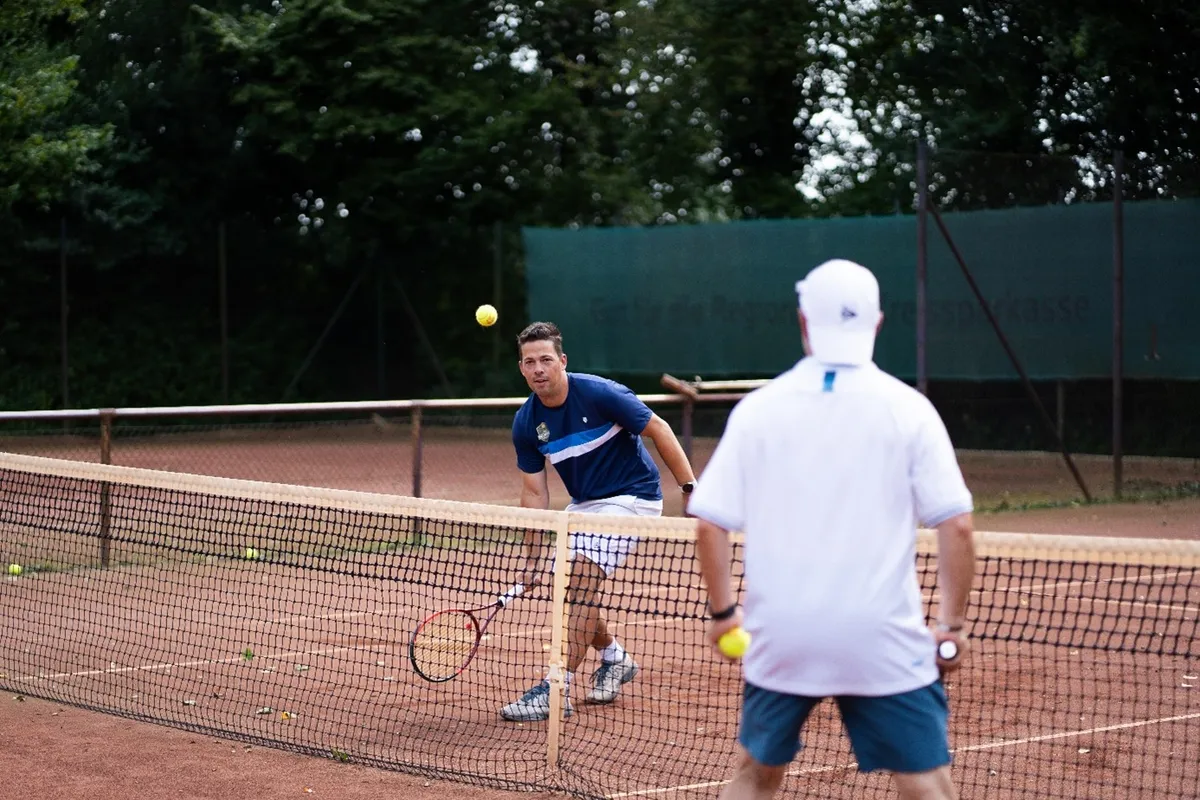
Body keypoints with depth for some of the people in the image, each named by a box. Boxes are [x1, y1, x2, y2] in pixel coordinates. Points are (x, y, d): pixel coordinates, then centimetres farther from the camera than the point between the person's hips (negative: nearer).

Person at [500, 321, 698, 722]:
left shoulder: (600, 394, -23)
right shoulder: (526, 423, -7)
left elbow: (659, 429, -15)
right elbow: (534, 492, -1)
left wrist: (691, 488, -17)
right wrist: (535, 554, -6)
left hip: (631, 496, -7)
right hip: (583, 503, 7)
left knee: (581, 583, -19)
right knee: (565, 587, 6)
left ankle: (556, 690, -20)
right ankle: (614, 658, 34)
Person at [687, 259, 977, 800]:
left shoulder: (758, 409, 1)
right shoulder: (908, 409, -3)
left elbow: (709, 524, -1)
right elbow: (957, 527, -7)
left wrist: (723, 611, 13)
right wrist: (953, 624, 3)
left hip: (781, 639, 2)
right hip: (884, 647, -2)